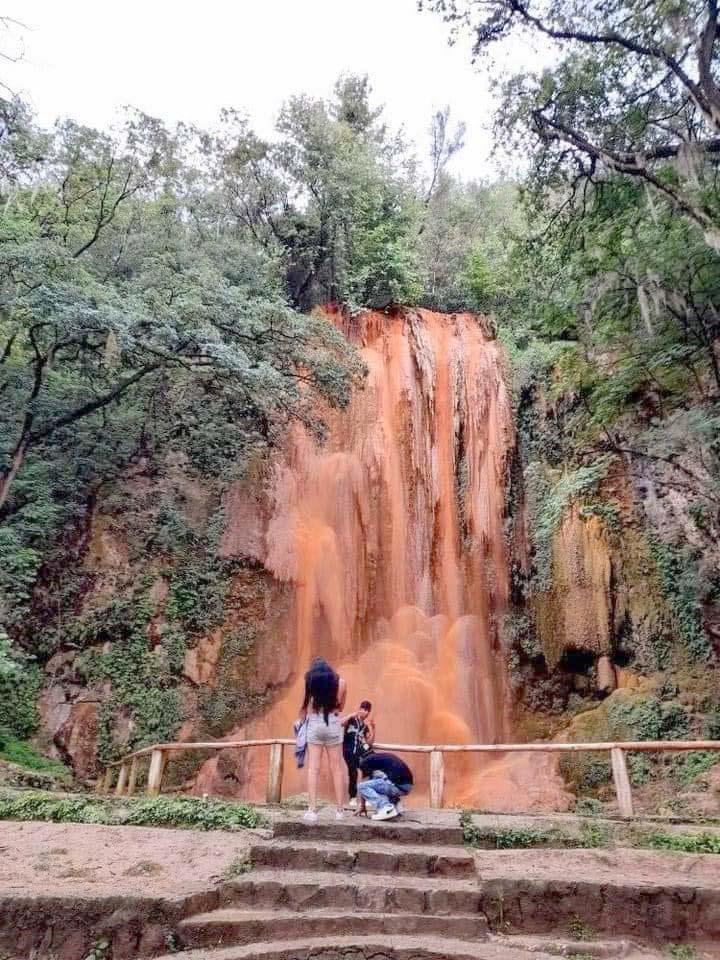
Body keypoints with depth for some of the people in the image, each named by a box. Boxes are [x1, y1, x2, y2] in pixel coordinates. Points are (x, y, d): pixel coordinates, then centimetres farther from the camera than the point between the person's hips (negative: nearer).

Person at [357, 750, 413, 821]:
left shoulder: (366, 760, 11)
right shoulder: (385, 757, 30)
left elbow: (364, 783, 17)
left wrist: (362, 805, 29)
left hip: (397, 785, -8)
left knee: (362, 787, 2)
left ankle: (386, 809, -11)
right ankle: (395, 803, 14)